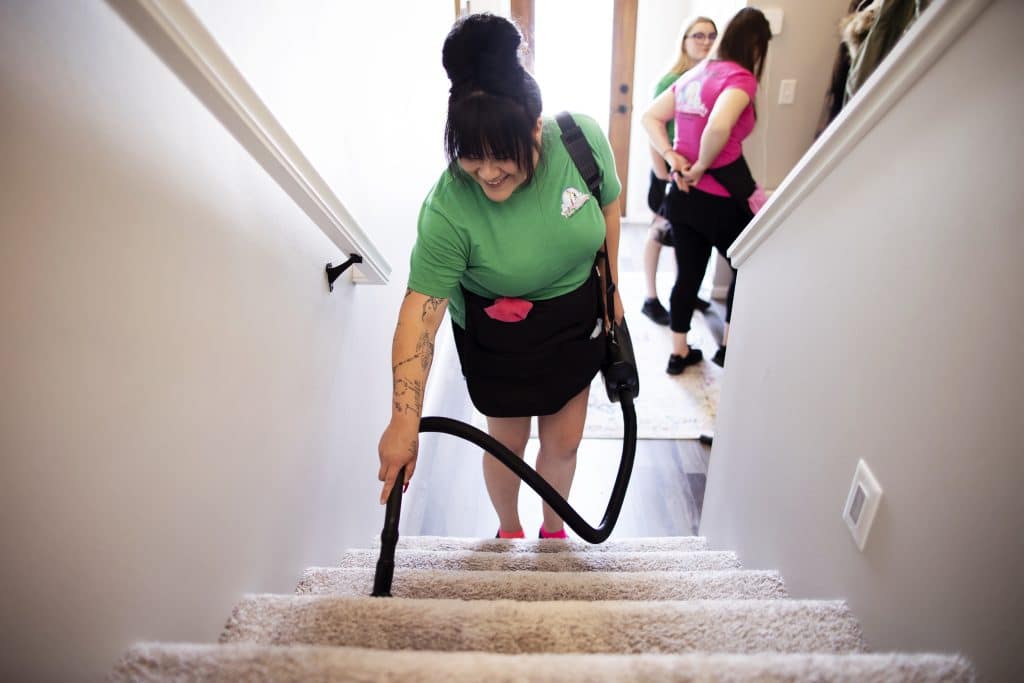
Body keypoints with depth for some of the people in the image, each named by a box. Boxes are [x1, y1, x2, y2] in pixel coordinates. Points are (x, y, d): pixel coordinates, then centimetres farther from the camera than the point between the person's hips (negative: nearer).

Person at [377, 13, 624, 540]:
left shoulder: (583, 138, -22)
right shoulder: (448, 209, -30)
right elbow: (420, 311, -29)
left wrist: (612, 288, 6)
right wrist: (404, 421, -33)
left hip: (578, 323, 3)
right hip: (500, 339, -2)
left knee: (563, 443, 15)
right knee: (507, 443, 13)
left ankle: (553, 530, 46)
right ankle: (508, 532, 47)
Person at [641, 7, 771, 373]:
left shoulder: (693, 74, 9)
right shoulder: (740, 77, -14)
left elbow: (649, 117, 10)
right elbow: (718, 128, -32)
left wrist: (672, 157, -1)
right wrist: (703, 165, -16)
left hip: (681, 194, 7)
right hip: (720, 200, -7)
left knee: (688, 273, 16)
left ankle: (679, 353, 26)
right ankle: (729, 346, 28)